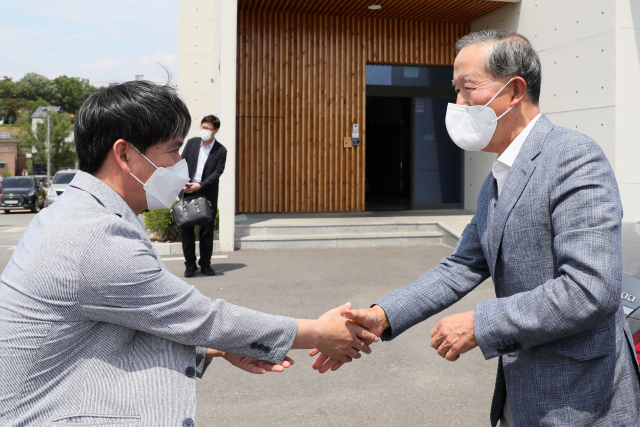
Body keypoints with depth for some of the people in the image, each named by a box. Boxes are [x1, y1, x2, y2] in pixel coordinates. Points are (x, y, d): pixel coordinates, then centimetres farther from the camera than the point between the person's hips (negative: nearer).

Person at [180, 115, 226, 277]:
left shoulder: (221, 151, 1)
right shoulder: (191, 143, 8)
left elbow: (217, 172, -7)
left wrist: (200, 185, -18)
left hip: (207, 195, -2)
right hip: (187, 193, 2)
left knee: (207, 230, 4)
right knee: (185, 228, 2)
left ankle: (205, 264, 15)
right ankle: (190, 264, 13)